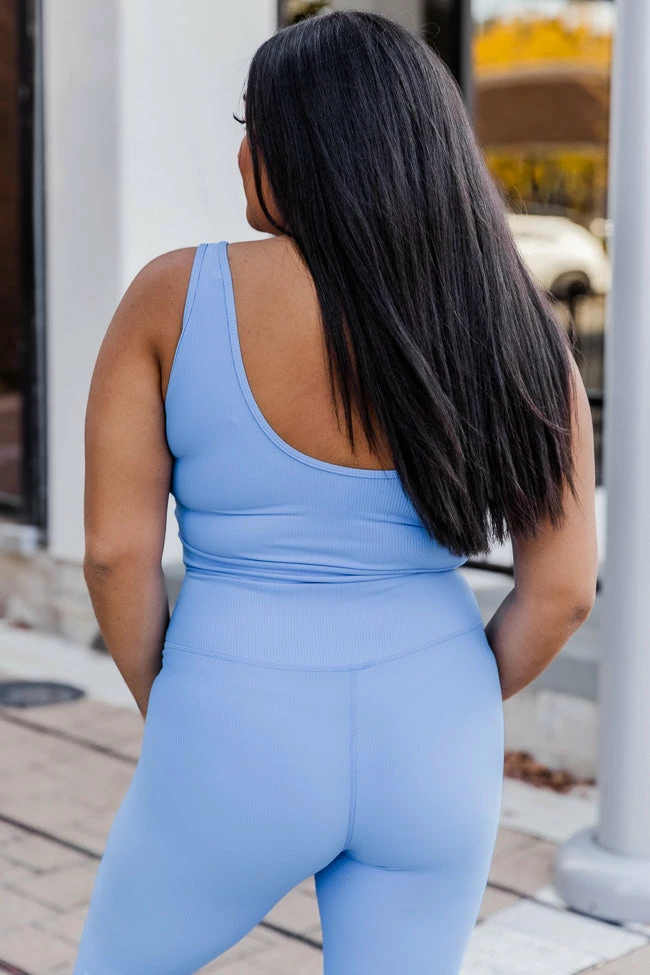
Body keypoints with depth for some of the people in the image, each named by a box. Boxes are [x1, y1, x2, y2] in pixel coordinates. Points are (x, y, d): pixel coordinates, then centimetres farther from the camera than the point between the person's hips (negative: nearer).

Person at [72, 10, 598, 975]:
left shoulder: (176, 298, -11)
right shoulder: (505, 325, -6)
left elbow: (115, 551, -11)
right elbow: (564, 588, -5)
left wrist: (166, 710, 6)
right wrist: (448, 715, 11)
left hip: (241, 750, -2)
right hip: (423, 755, 2)